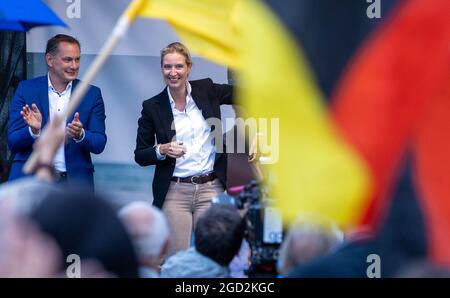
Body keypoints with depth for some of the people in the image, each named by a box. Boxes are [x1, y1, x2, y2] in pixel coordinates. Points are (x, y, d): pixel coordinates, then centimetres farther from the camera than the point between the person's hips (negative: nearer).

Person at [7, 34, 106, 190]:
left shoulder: (92, 94, 5)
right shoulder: (26, 89, 3)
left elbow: (99, 145, 0)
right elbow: (13, 143, 0)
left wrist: (80, 135, -22)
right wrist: (33, 130, -21)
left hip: (75, 182, 1)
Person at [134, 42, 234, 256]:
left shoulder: (207, 90, 4)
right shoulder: (152, 107, 1)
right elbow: (140, 156, 5)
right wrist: (162, 150, -12)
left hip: (211, 189, 1)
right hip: (174, 192, -1)